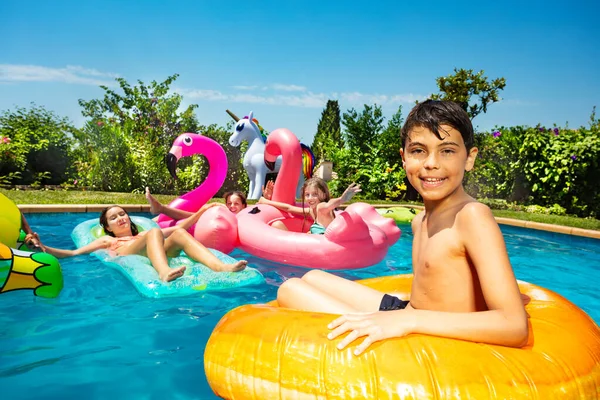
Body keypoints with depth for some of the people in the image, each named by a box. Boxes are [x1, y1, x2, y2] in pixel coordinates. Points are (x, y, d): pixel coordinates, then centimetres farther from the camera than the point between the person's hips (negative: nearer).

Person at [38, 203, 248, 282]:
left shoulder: (145, 234, 41)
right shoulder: (107, 240, 35)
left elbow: (179, 227, 37)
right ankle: (164, 273, -64)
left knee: (179, 233, -23)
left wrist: (200, 212, 29)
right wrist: (44, 249, 8)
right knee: (155, 232, -29)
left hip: (158, 255, 3)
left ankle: (220, 267, -49)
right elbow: (74, 253, 23)